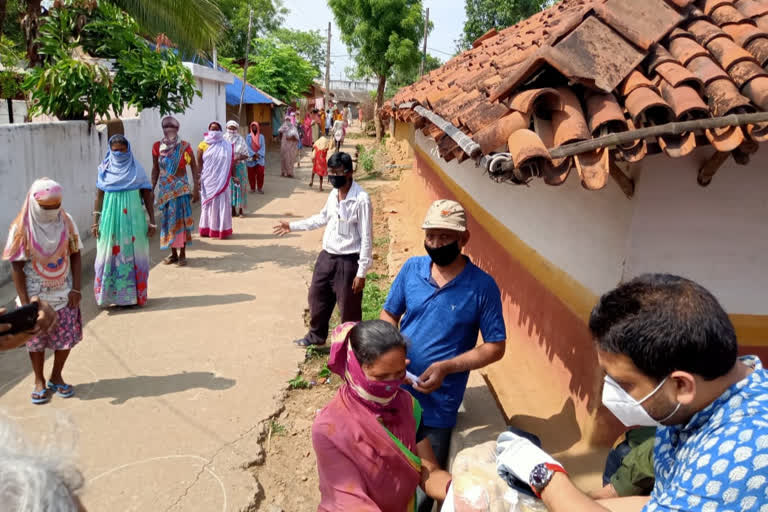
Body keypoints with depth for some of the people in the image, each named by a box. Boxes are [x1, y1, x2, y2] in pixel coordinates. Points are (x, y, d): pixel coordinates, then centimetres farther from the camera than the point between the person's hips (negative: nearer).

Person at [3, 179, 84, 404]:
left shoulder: (67, 222, -5)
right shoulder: (21, 228, -12)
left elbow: (75, 257, 1)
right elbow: (17, 267, -10)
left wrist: (76, 288, -6)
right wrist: (25, 301, -13)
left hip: (64, 294, 2)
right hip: (36, 296, -2)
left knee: (66, 338, 7)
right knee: (36, 340, 9)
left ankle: (56, 377, 28)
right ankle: (39, 381, 28)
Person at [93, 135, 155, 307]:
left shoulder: (136, 170, 3)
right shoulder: (105, 170, 6)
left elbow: (147, 196, 2)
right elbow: (99, 197, 8)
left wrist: (152, 221, -3)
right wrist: (95, 222, 2)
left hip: (133, 220, -1)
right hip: (111, 220, 1)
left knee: (133, 256, 3)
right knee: (110, 257, 3)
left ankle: (134, 294, 12)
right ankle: (112, 294, 13)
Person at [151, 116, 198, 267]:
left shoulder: (184, 146, -6)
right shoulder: (157, 147, 2)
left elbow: (194, 167, -4)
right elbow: (155, 169, 9)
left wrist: (196, 189, -9)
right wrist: (152, 189, 5)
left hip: (181, 188, -3)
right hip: (164, 189, 3)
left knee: (180, 220, -2)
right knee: (167, 220, 7)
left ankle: (182, 254, 7)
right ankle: (173, 253, 18)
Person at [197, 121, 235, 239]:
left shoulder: (226, 146, 5)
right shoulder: (203, 145, 1)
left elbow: (231, 162, 6)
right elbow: (199, 163, 0)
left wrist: (234, 176, -1)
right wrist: (198, 177, -7)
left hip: (222, 180, 1)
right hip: (209, 180, -1)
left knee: (222, 203, 4)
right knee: (209, 203, 7)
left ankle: (222, 229, 12)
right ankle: (208, 229, 13)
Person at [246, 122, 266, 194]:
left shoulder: (261, 136, 5)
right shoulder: (248, 137, 2)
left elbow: (263, 147, -1)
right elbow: (247, 147, -6)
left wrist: (258, 154, -14)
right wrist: (254, 154, -17)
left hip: (260, 158, 0)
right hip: (251, 158, 0)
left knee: (260, 173, -5)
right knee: (251, 174, 1)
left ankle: (259, 188, 6)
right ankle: (252, 188, 11)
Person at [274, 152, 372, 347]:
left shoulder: (361, 199, -20)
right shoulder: (334, 193, 4)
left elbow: (366, 238, -18)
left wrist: (362, 272, -18)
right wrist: (293, 226, 22)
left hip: (348, 261, -8)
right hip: (326, 256, 8)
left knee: (349, 308, 6)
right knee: (317, 297, 22)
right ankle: (316, 336, 44)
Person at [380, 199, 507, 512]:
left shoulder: (482, 286, -14)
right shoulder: (411, 268, -5)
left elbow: (495, 347, -10)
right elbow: (388, 315, 6)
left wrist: (447, 367, -21)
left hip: (438, 405, -3)